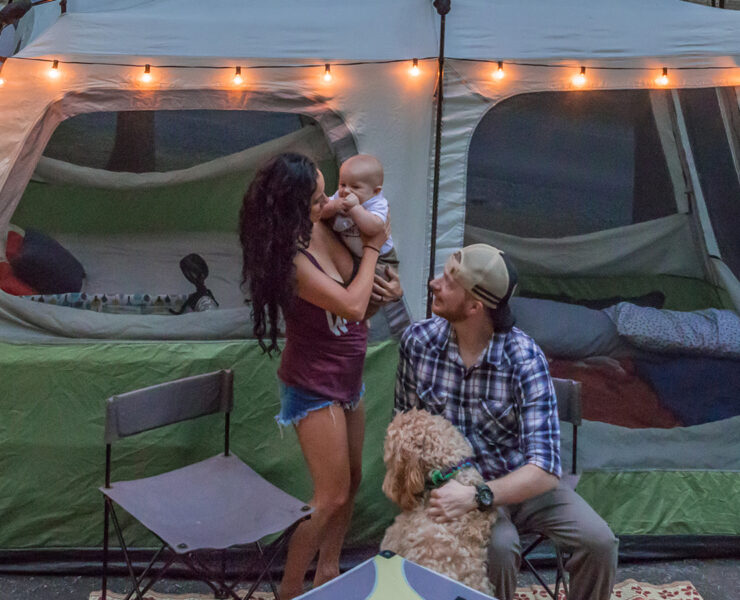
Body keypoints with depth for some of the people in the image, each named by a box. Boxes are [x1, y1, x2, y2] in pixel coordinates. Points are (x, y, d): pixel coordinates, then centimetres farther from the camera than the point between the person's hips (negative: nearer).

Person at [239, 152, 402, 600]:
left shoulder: (323, 227, -5)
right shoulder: (291, 258, -27)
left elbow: (363, 297, 8)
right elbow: (352, 304, -26)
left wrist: (386, 284, -14)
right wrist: (372, 248, -15)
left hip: (347, 378, 8)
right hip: (314, 387, -8)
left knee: (351, 481, 17)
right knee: (332, 494, -1)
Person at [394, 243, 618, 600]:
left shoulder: (524, 359, -21)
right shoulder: (417, 341, -11)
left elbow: (544, 469, -26)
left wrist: (477, 497, -39)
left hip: (523, 482, 0)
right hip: (460, 485, 0)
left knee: (598, 543, -20)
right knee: (497, 546, -31)